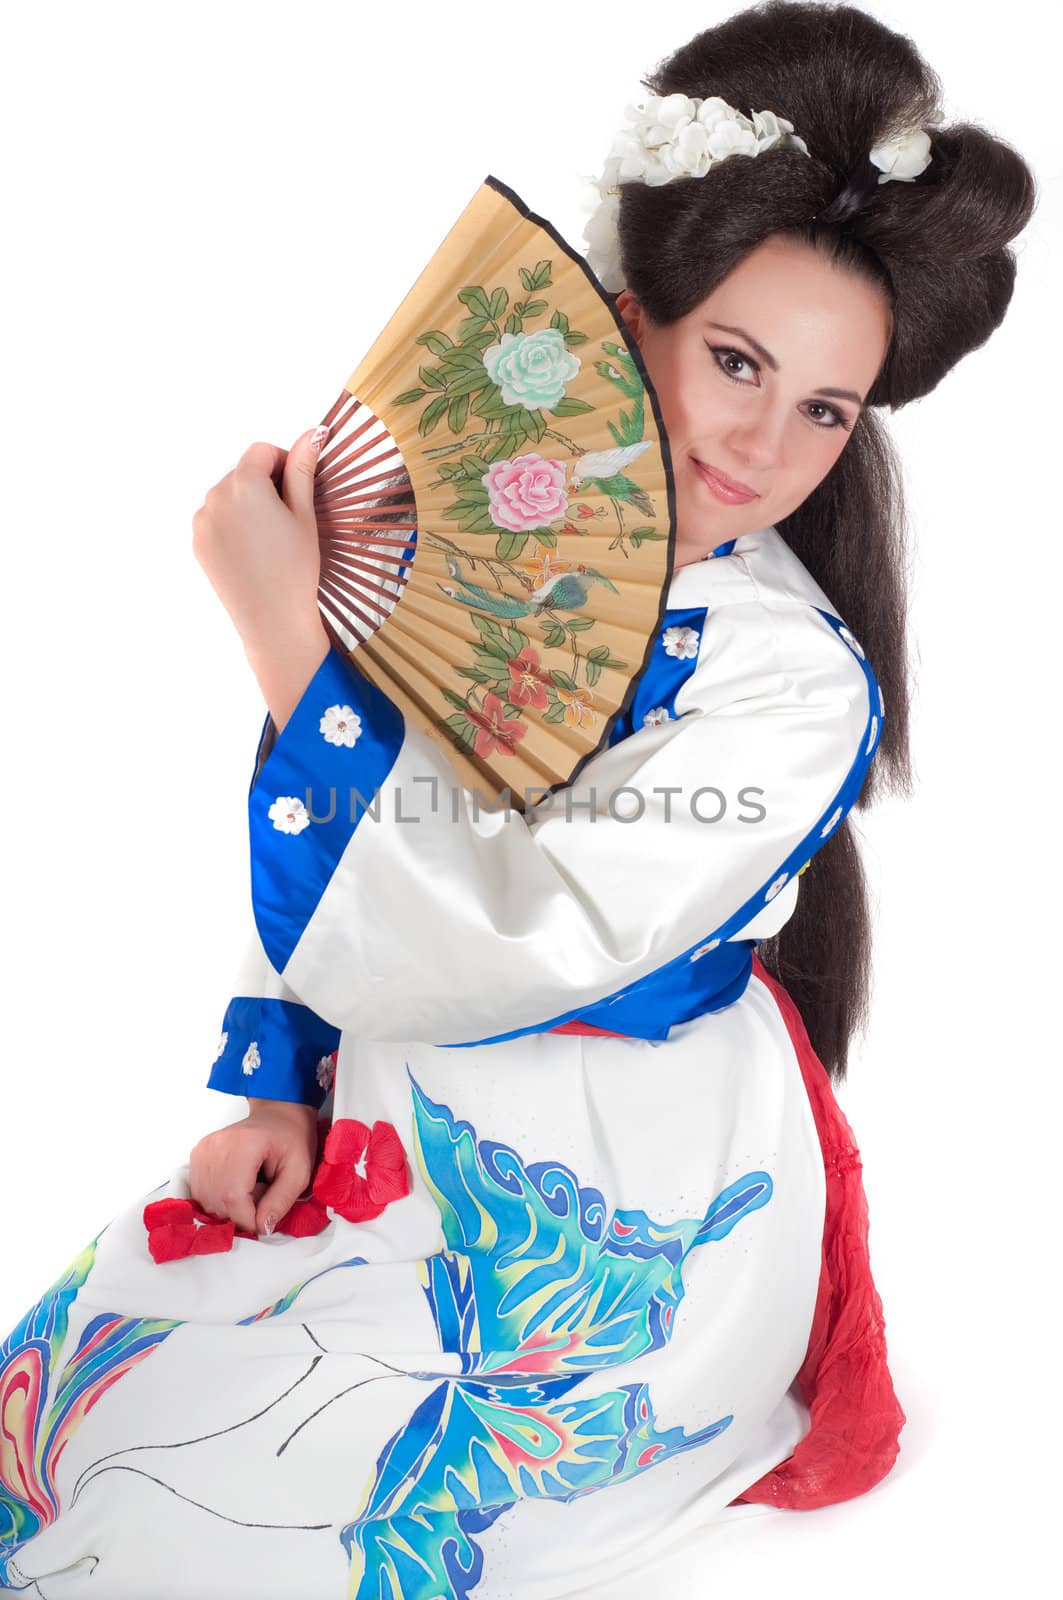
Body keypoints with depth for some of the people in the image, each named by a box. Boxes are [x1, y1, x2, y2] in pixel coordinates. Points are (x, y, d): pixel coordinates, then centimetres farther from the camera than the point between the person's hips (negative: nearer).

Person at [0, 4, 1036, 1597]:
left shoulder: (799, 686, -20)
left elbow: (502, 950, -27)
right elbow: (339, 853, 6)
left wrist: (284, 633, -26)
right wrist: (281, 1084, 1)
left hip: (614, 1221, -5)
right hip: (393, 1126, 5)